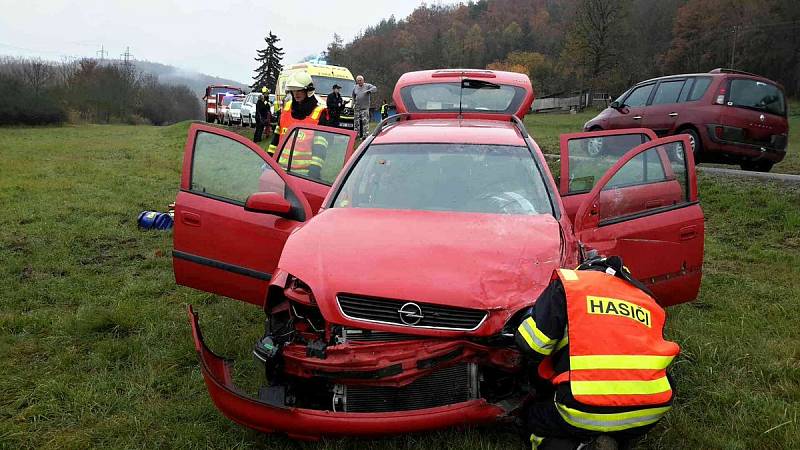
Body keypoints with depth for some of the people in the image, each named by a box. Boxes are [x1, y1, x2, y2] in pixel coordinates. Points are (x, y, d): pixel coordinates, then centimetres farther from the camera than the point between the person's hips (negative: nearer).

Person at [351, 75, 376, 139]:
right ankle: (356, 134, 15)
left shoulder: (367, 86, -1)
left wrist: (368, 91, -30)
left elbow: (375, 88, -16)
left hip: (365, 107, -4)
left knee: (365, 121, -11)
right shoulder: (355, 87, 11)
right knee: (356, 121, 6)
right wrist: (354, 102, 11)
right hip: (357, 107, 4)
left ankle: (365, 135, -11)